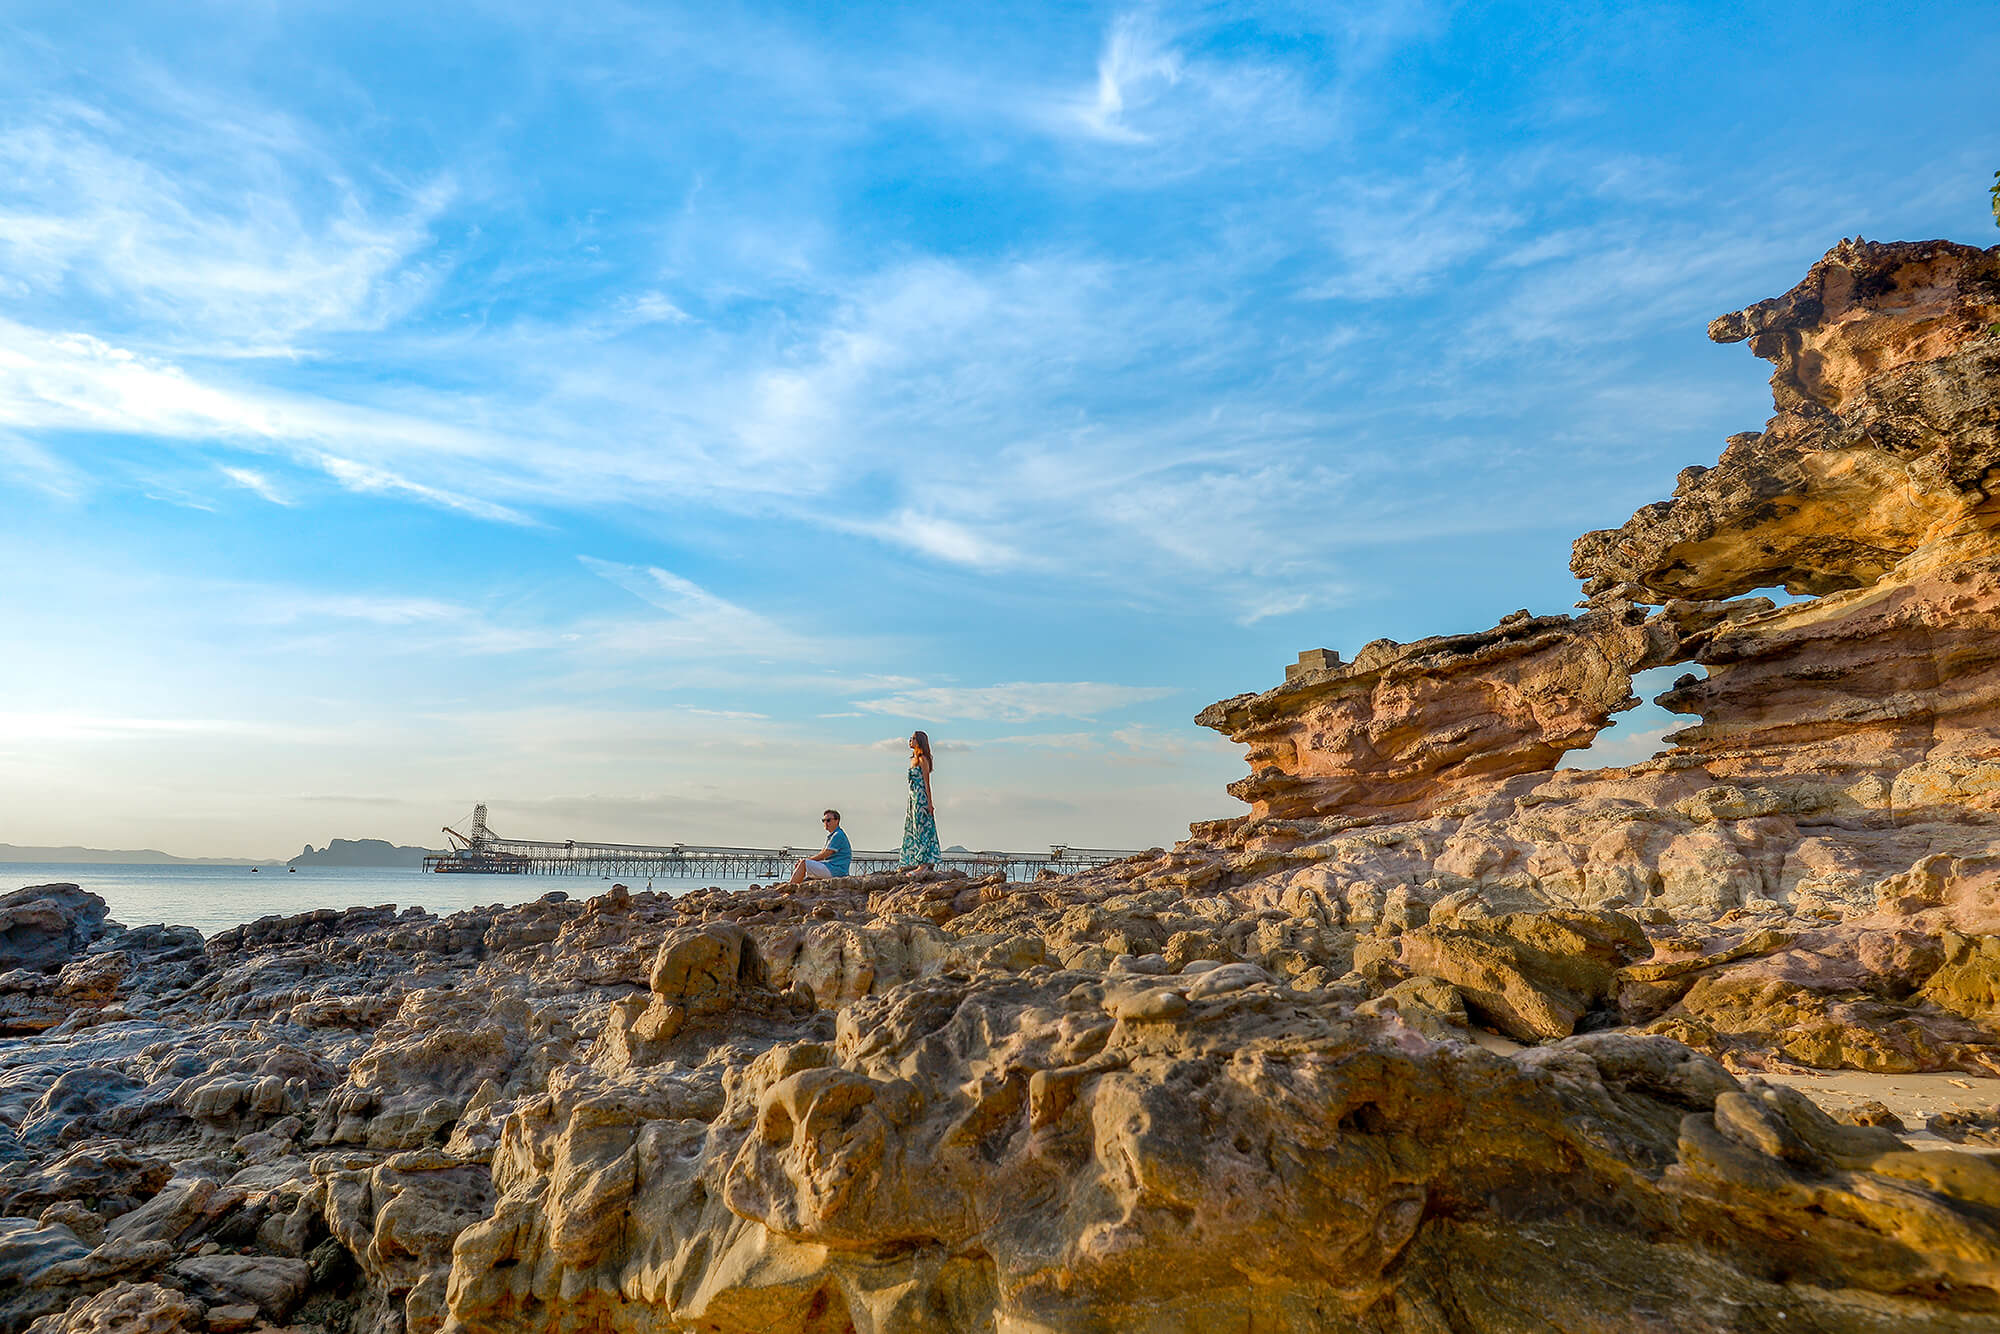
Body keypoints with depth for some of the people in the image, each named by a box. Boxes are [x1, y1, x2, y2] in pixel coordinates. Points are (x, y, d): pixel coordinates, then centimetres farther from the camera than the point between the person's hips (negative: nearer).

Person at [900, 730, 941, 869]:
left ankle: (925, 863, -6)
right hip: (913, 797, 9)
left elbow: (926, 782, -14)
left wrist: (929, 802, -17)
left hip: (921, 798, -9)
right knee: (912, 830, 9)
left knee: (922, 828, -8)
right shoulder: (913, 759, 17)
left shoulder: (922, 759, -9)